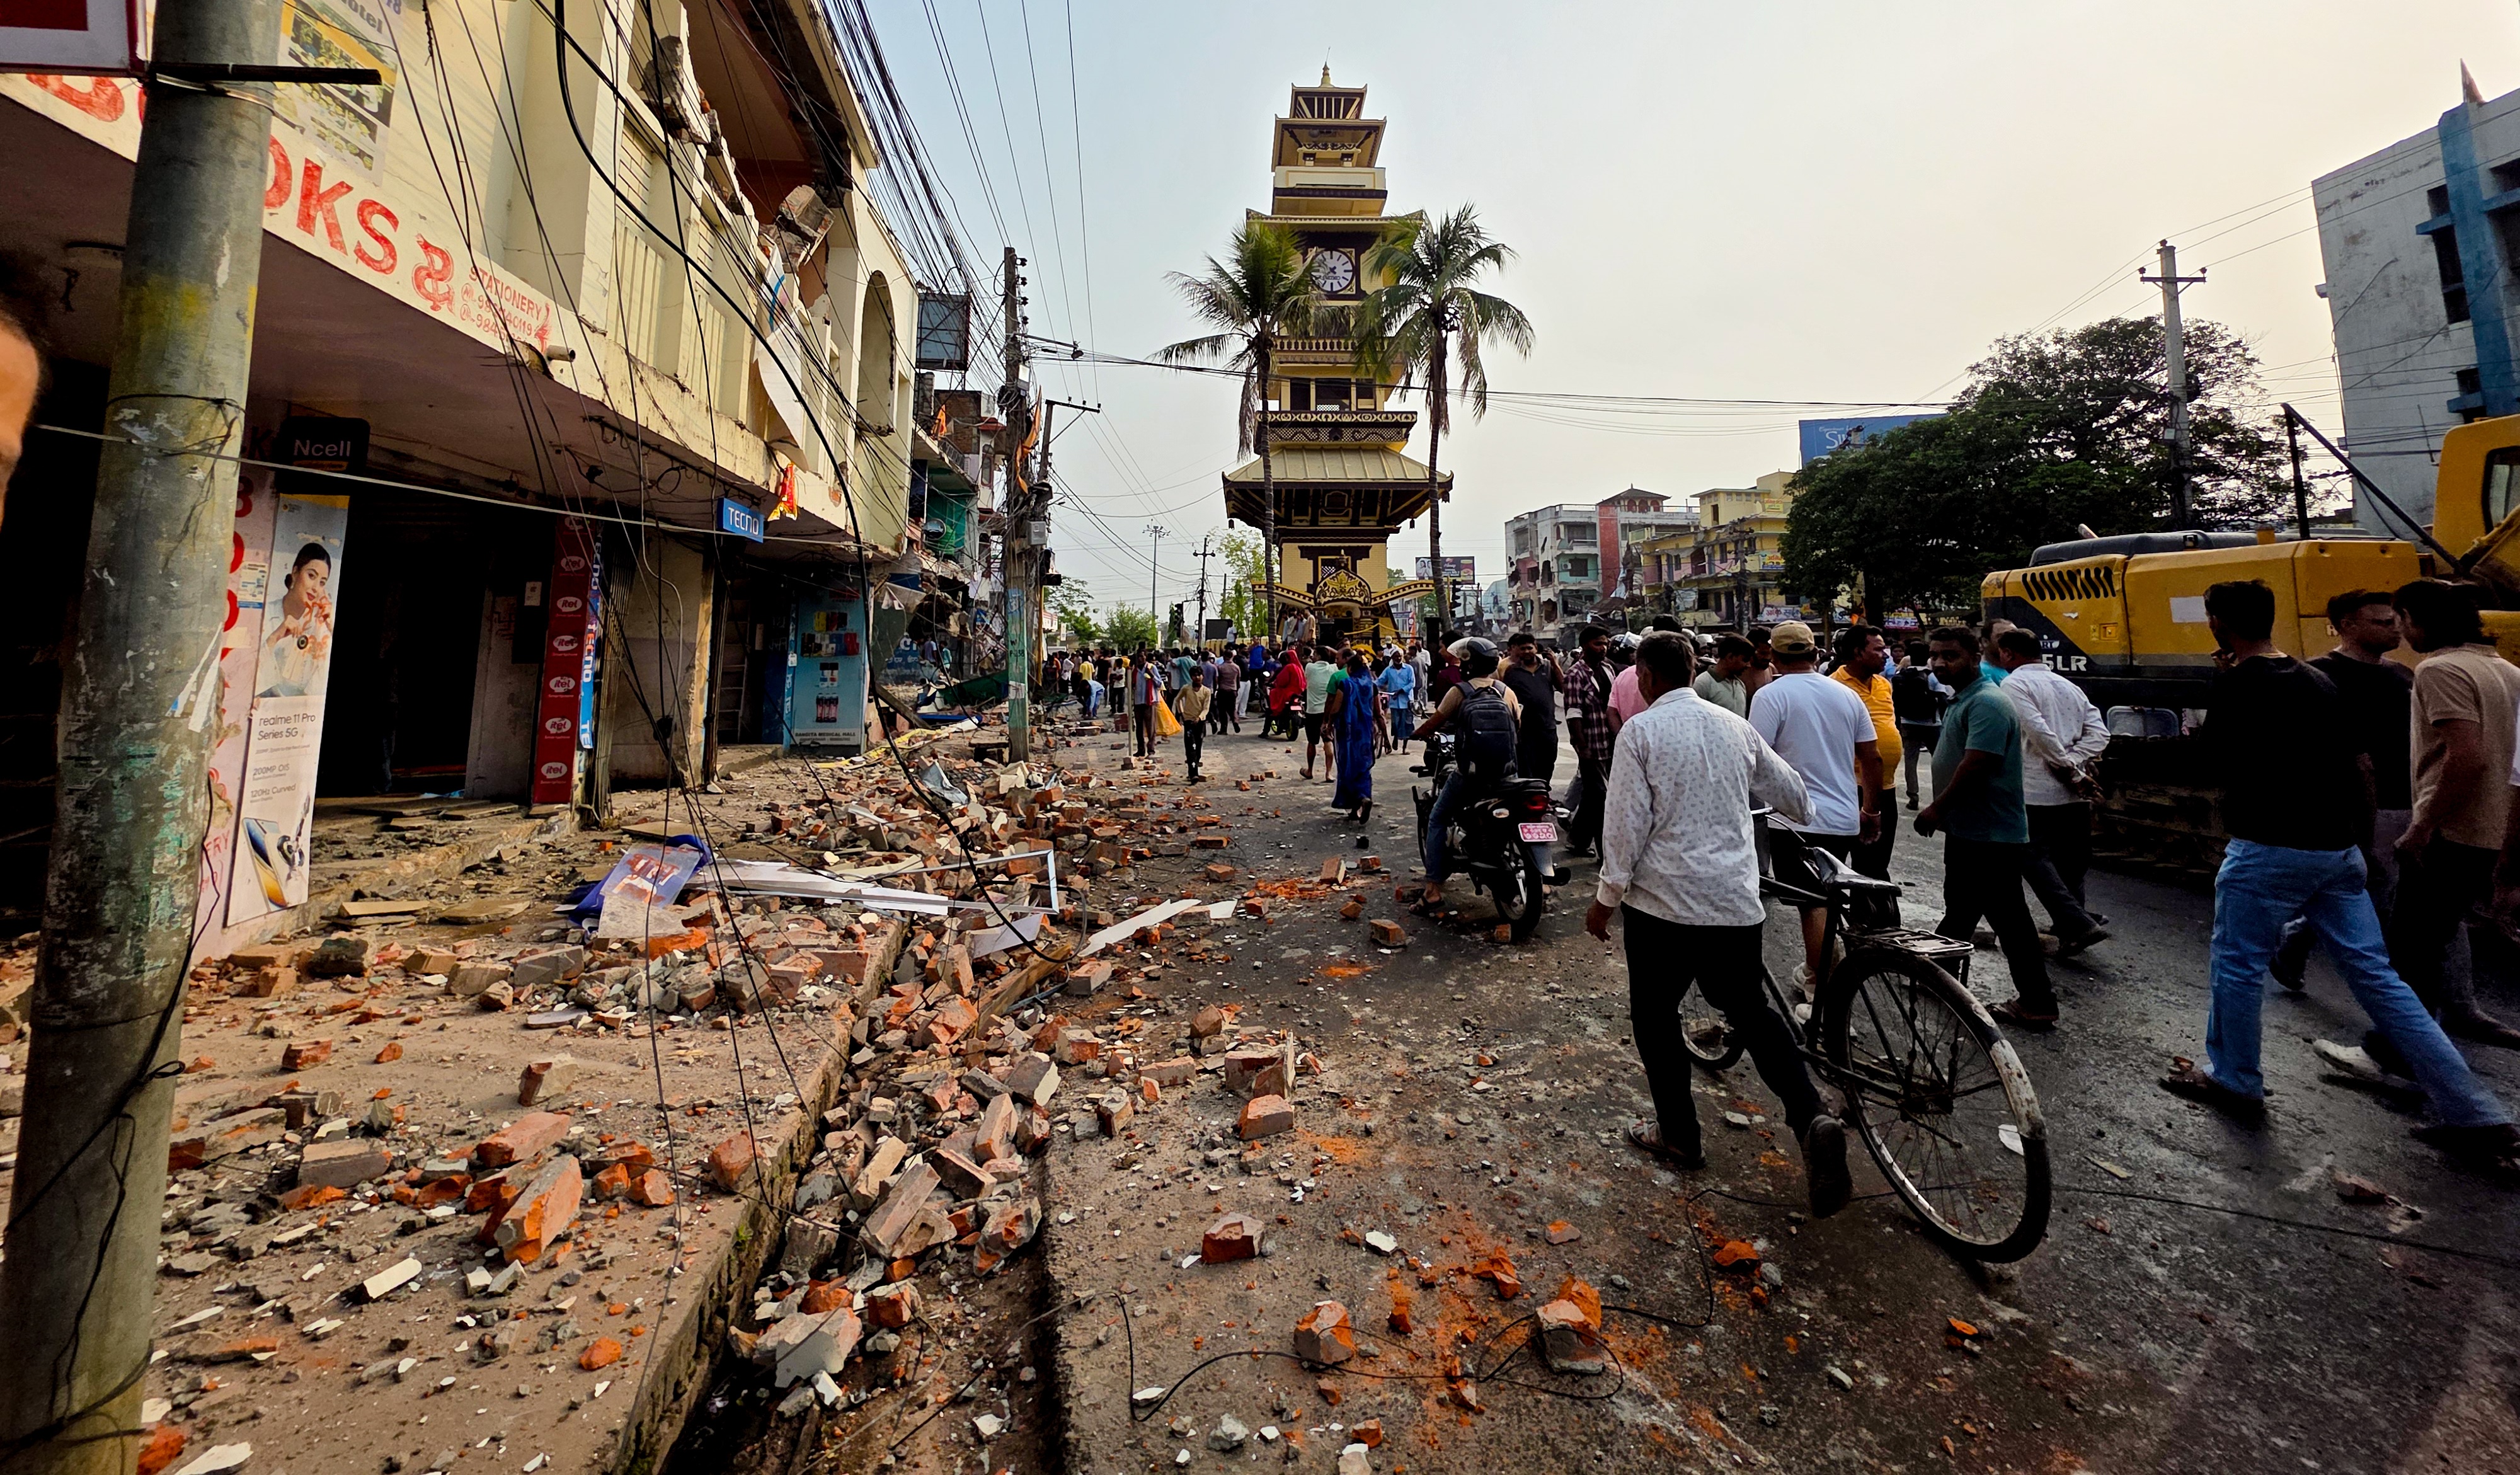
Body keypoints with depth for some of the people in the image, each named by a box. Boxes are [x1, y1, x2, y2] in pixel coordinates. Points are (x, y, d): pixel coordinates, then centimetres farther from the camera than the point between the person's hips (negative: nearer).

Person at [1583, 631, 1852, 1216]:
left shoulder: (1641, 731, -10)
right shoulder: (1734, 726, 6)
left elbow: (1626, 824, -13)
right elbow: (1793, 794, 18)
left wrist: (1607, 897, -4)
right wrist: (1802, 816, 42)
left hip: (1664, 902, -5)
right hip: (1737, 902, 5)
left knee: (1655, 1016, 14)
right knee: (1749, 1010, 22)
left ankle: (1678, 1133, 24)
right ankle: (1812, 1119, 5)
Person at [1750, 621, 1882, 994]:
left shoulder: (1770, 695, -9)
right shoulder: (1847, 695, 9)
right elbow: (1872, 758, 13)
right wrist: (1871, 811, 23)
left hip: (1799, 820, -6)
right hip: (1846, 820, 7)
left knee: (1815, 907, -3)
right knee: (1825, 903, 19)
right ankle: (1812, 973, 34)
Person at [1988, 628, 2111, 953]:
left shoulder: (2015, 684, -8)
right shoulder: (2069, 686, 16)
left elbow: (2039, 732, -19)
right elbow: (2099, 733, 8)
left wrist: (2071, 770, -10)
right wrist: (2075, 765, -1)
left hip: (2038, 791, -8)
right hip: (2076, 792, 8)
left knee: (2037, 857, -2)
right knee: (2070, 859, 16)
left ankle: (2079, 925, -11)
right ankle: (2067, 924, 25)